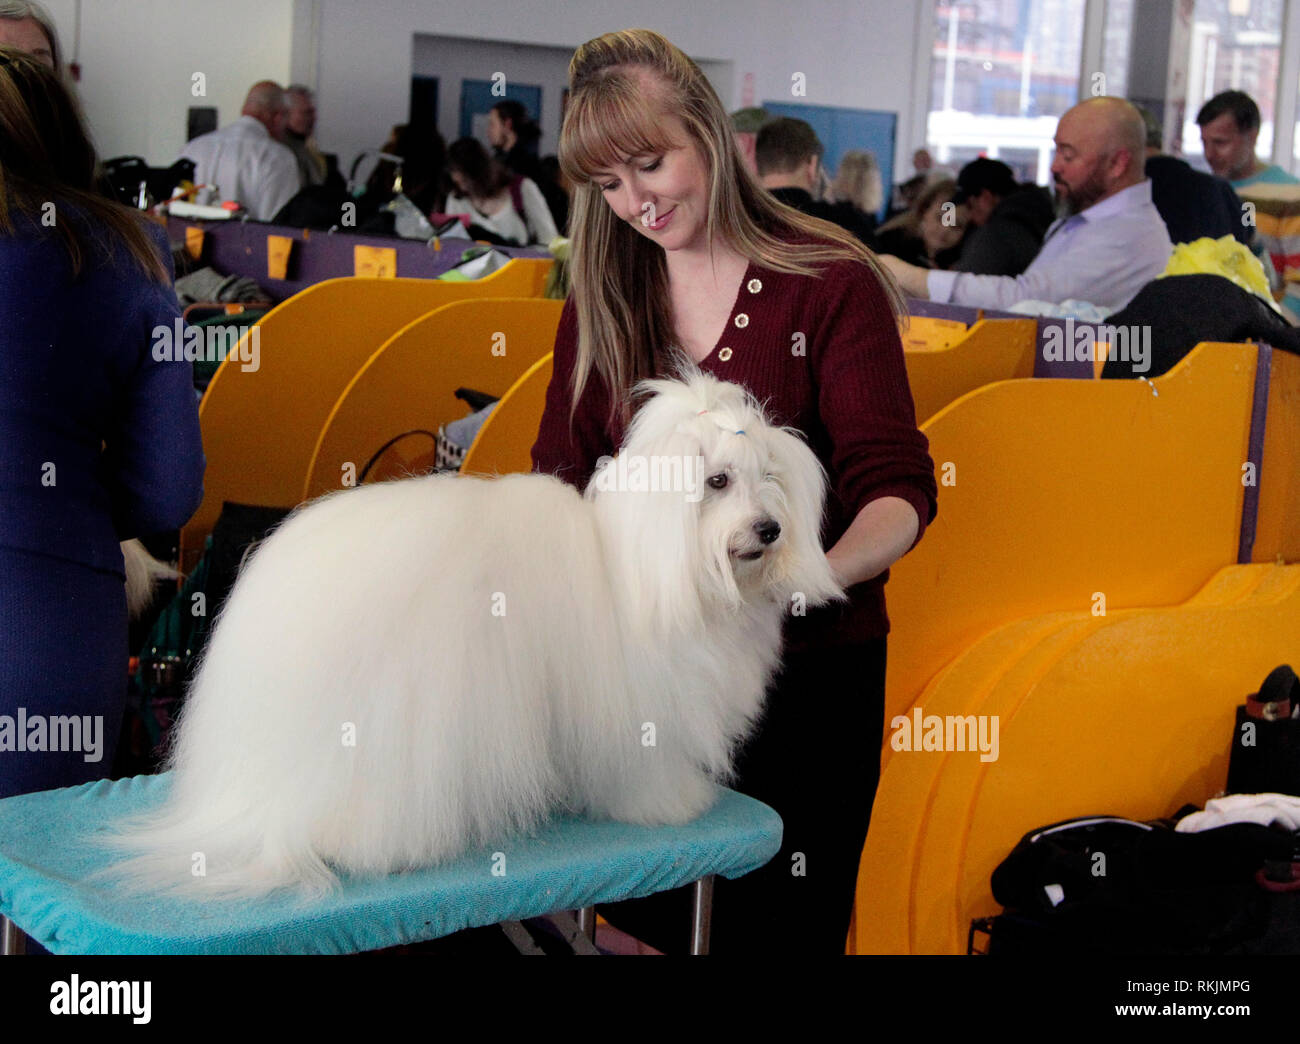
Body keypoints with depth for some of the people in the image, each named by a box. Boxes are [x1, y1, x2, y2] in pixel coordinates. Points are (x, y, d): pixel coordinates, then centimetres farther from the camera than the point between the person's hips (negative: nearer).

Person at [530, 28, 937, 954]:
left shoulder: (831, 282, -9)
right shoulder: (600, 304, 7)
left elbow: (895, 490, -13)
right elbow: (562, 481, 6)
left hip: (807, 669, -4)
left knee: (785, 929, 9)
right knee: (647, 924, 15)